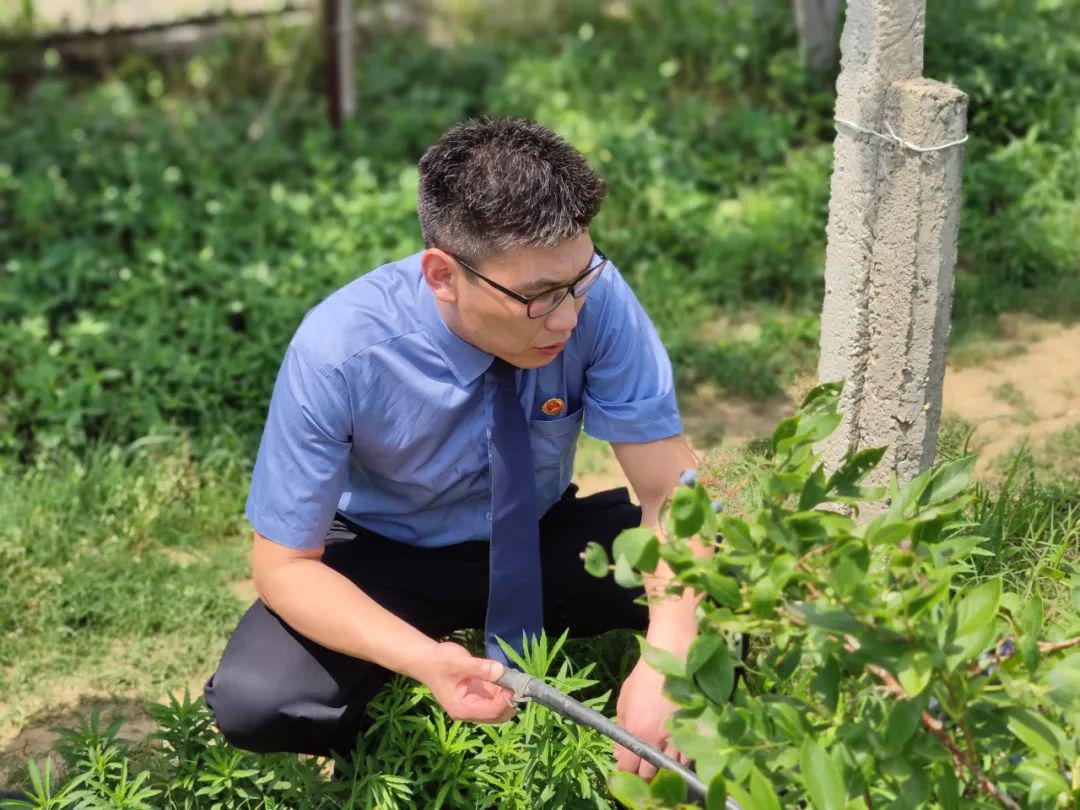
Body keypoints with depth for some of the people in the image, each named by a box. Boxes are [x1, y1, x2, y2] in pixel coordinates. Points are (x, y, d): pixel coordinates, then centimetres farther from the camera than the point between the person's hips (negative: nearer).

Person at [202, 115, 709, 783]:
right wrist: (423, 659, -40)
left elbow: (672, 484, -23)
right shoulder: (337, 353, -30)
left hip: (545, 537, 2)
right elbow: (284, 561, -21)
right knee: (255, 702, -30)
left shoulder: (597, 297, -26)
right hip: (387, 555, -2)